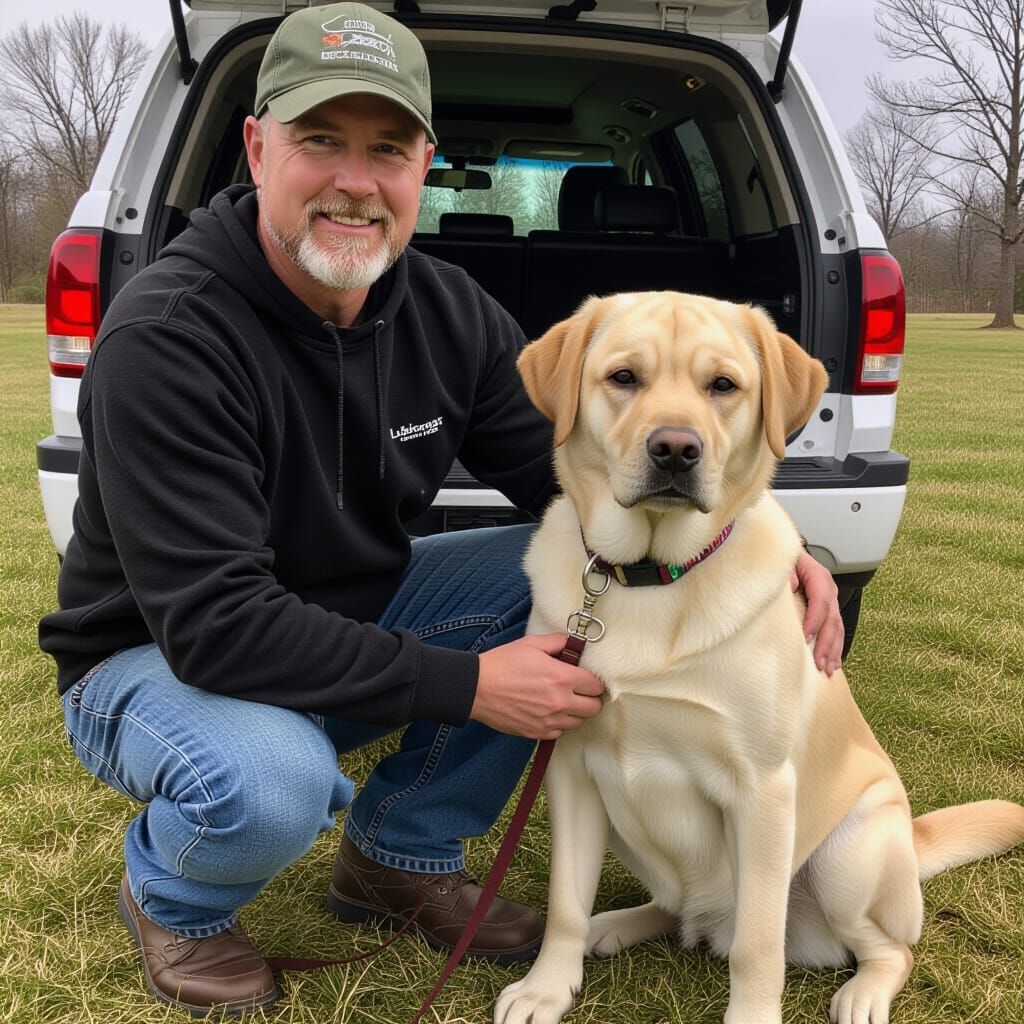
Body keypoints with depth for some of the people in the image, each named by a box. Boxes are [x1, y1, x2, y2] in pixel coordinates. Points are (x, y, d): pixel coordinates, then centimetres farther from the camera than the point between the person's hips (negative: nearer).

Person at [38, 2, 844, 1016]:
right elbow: (214, 620, -32)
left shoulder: (448, 313, -7)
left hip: (355, 617, 6)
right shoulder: (165, 338, -27)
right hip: (160, 657, -6)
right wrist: (464, 685, -33)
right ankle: (167, 896, 2)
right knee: (269, 785, -39)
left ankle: (400, 855, 7)